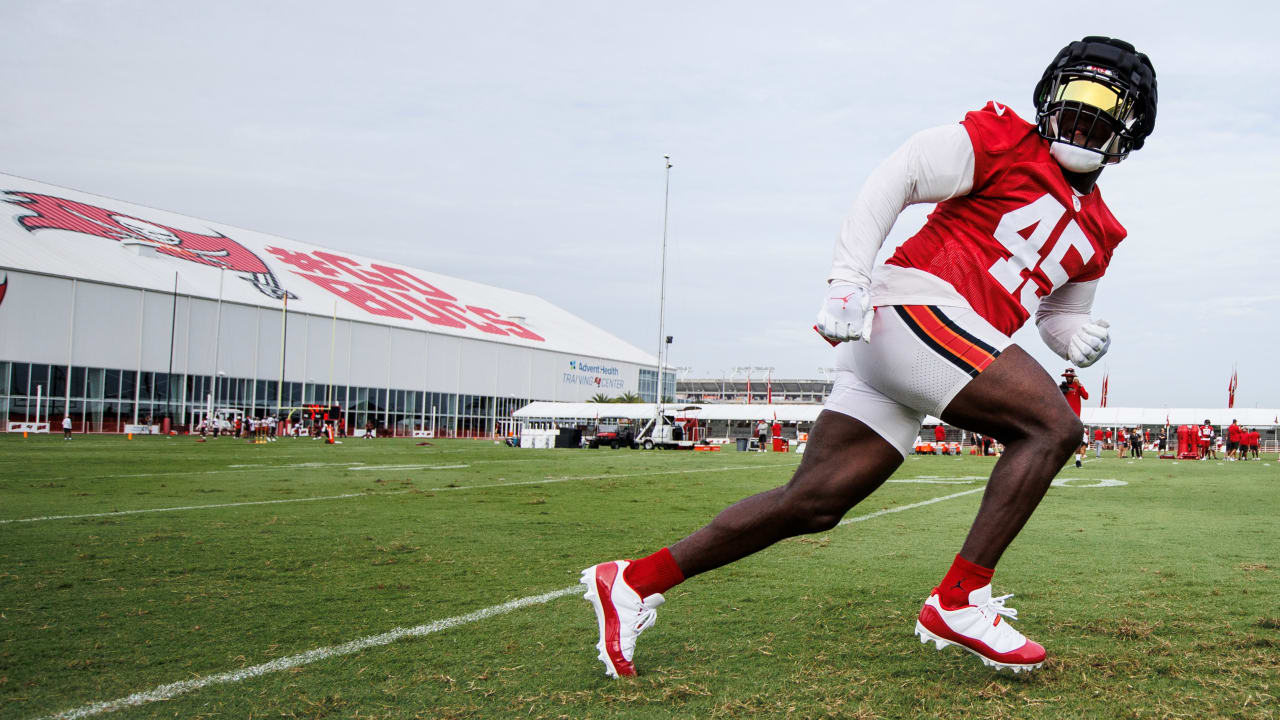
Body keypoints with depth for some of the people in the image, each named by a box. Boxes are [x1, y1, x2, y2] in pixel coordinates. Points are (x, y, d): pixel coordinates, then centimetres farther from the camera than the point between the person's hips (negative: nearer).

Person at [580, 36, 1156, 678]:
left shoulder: (1097, 231, 24)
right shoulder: (1004, 140, 1)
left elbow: (1058, 313, 31)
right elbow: (896, 179, -4)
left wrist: (1081, 338, 7)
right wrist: (847, 280, -13)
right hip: (919, 305, -8)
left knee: (813, 504, 4)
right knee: (1053, 427, -15)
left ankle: (634, 582, 10)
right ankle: (958, 602, -13)